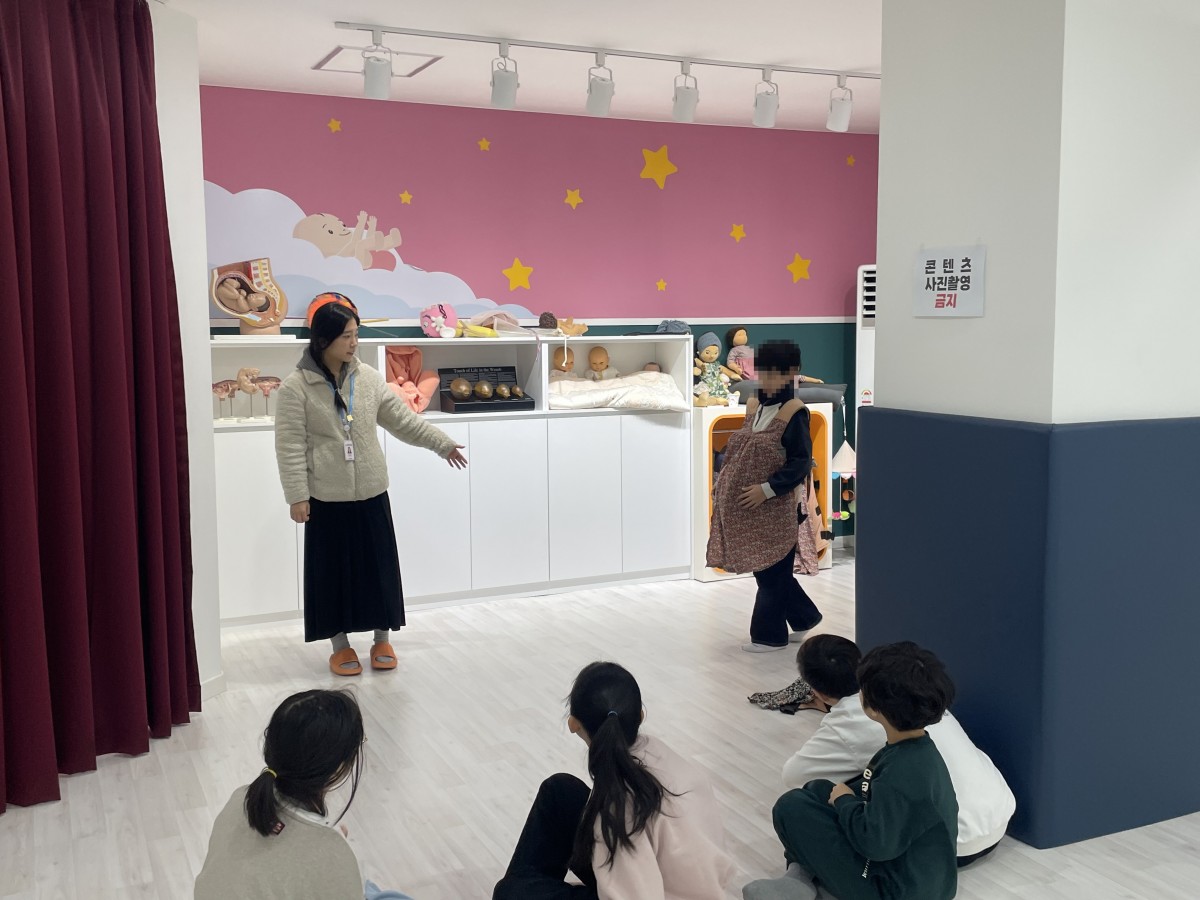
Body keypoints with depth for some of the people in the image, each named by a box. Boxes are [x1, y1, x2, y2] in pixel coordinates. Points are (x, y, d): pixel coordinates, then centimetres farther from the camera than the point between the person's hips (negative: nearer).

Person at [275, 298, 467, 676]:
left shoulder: (368, 377, 2)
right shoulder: (296, 386, -11)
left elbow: (401, 418, 9)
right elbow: (290, 446, -11)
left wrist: (442, 443, 9)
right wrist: (297, 496, -13)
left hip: (371, 493, 4)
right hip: (326, 498, -3)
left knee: (380, 567, 9)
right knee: (334, 571, 6)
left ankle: (383, 640, 24)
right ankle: (341, 646, 21)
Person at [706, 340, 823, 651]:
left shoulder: (795, 413, -12)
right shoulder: (754, 406, 9)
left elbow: (801, 463, -15)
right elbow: (737, 452, 16)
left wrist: (767, 489, -22)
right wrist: (724, 486, 8)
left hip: (775, 509, -7)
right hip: (745, 508, 7)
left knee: (771, 571, 3)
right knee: (771, 570, 15)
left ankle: (769, 634, 16)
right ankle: (804, 617, 32)